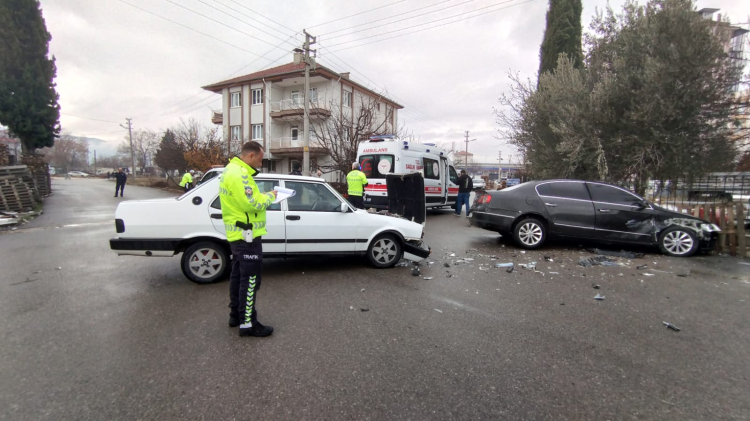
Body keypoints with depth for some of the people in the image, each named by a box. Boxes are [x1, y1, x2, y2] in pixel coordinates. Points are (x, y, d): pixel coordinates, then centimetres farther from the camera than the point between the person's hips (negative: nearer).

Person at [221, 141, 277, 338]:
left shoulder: (233, 170, 14)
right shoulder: (239, 174, -21)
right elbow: (252, 204, -27)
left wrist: (263, 196, 3)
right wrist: (270, 196, -11)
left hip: (237, 234, 11)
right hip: (246, 235, -11)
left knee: (238, 275, 19)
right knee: (250, 280, -3)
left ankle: (236, 315, 31)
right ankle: (248, 324, 6)